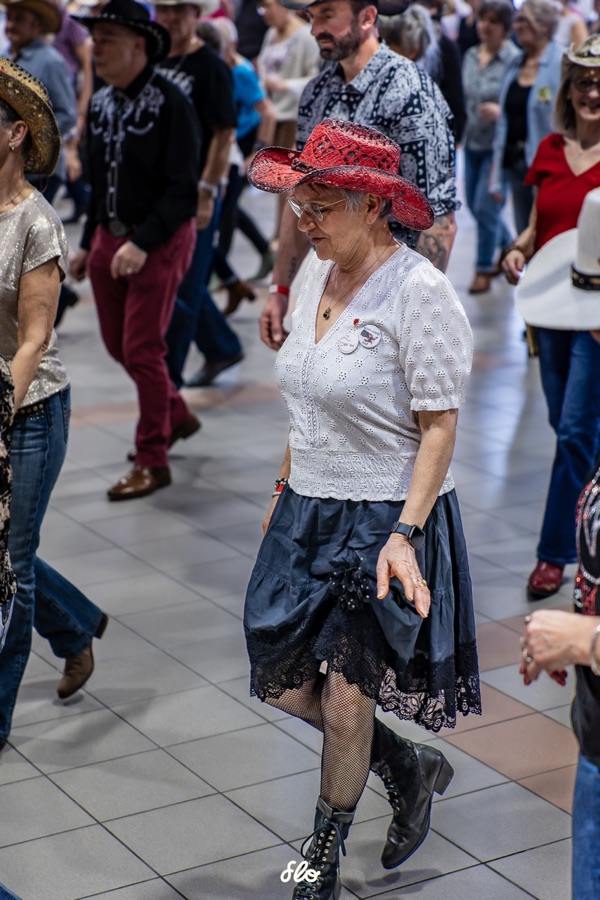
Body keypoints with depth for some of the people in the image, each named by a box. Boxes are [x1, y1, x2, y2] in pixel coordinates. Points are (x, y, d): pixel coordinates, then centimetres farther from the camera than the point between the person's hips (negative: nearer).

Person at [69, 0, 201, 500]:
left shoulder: (170, 104, -15)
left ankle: (153, 461, 7)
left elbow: (182, 190, -18)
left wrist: (142, 244, -23)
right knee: (118, 345, 14)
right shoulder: (100, 104, 7)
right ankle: (177, 417, 36)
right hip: (110, 237, 7)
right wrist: (88, 243, 15)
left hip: (160, 242, -7)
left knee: (142, 350, -6)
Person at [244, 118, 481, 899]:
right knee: (283, 682, 11)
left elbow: (439, 427, -17)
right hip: (310, 512, 8)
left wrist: (404, 534, -23)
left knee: (345, 700, 3)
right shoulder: (318, 273, 4)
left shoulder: (419, 293, -19)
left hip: (385, 520, -8)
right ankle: (412, 770, 35)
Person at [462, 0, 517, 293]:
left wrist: (501, 110, -30)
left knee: (485, 207, -6)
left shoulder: (514, 60, -15)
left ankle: (484, 269, 12)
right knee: (474, 205, 15)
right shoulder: (471, 56, 7)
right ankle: (509, 249, 38)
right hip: (473, 142, 8)